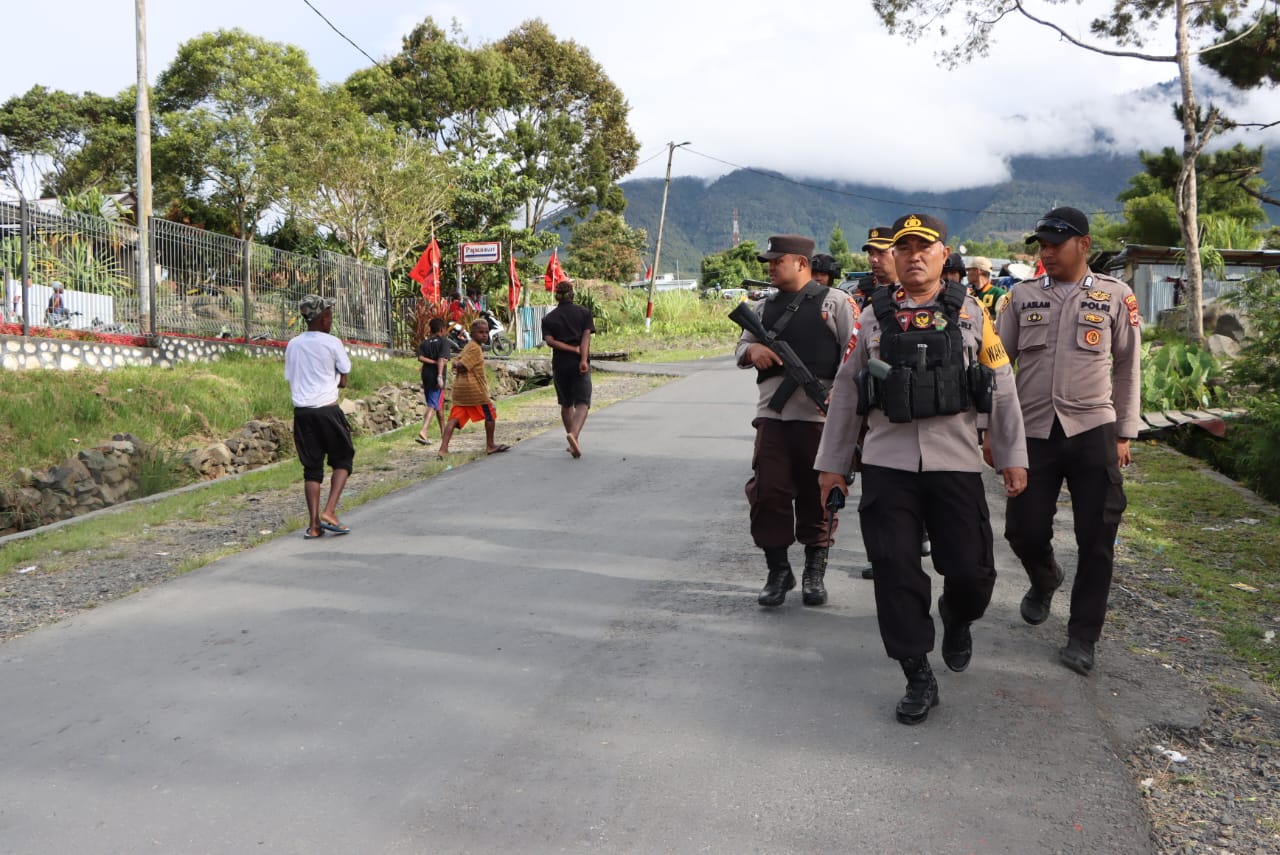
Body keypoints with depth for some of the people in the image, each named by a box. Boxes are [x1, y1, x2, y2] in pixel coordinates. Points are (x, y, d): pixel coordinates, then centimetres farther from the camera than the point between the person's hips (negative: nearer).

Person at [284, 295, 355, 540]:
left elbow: (291, 382, 14)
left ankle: (314, 524, 6)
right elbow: (343, 381, 0)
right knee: (342, 460, 10)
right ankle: (329, 512, -5)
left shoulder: (292, 344, 10)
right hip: (327, 409, -5)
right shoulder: (331, 343, -5)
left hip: (301, 411, 5)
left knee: (311, 467, 9)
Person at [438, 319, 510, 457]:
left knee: (455, 418, -1)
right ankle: (490, 446, 20)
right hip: (474, 388, -8)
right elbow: (462, 366, -18)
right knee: (490, 415, 10)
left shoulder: (468, 347, 19)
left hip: (459, 388, 8)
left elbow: (456, 363, 17)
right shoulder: (475, 348, -11)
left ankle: (443, 448, -14)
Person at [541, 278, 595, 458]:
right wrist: (583, 358, -20)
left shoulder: (549, 318, 7)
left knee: (566, 404, 16)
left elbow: (550, 341, -8)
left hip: (560, 364, 2)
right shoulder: (584, 312, 4)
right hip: (579, 364, -2)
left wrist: (574, 349, -10)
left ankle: (574, 442, 22)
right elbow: (586, 336, -10)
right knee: (582, 403, -6)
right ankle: (574, 434, -31)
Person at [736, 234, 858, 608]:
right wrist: (752, 350, -7)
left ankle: (815, 572, 20)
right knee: (766, 493, -1)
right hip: (772, 413, 4)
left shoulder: (835, 302, 4)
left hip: (820, 415, -4)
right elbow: (742, 346, 17)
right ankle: (778, 570, 13)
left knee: (818, 497, 5)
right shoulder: (764, 307, 18)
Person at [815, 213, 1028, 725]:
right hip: (887, 466, 1)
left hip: (956, 464, 0)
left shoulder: (971, 314, 5)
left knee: (971, 570, -1)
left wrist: (1013, 457, 7)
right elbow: (845, 393, 9)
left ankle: (956, 622, 35)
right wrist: (831, 464, 8)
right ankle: (918, 679, 13)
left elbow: (1002, 390, 9)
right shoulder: (873, 318, 6)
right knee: (896, 572, -1)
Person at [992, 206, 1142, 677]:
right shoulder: (1022, 295, 6)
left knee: (1096, 541, 1)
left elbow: (1128, 368, 7)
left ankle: (1082, 637, 15)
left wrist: (1125, 433, 4)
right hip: (1034, 431, 1)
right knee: (1024, 530, 3)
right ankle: (1043, 581, 37)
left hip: (1093, 430, -1)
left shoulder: (1116, 297, 3)